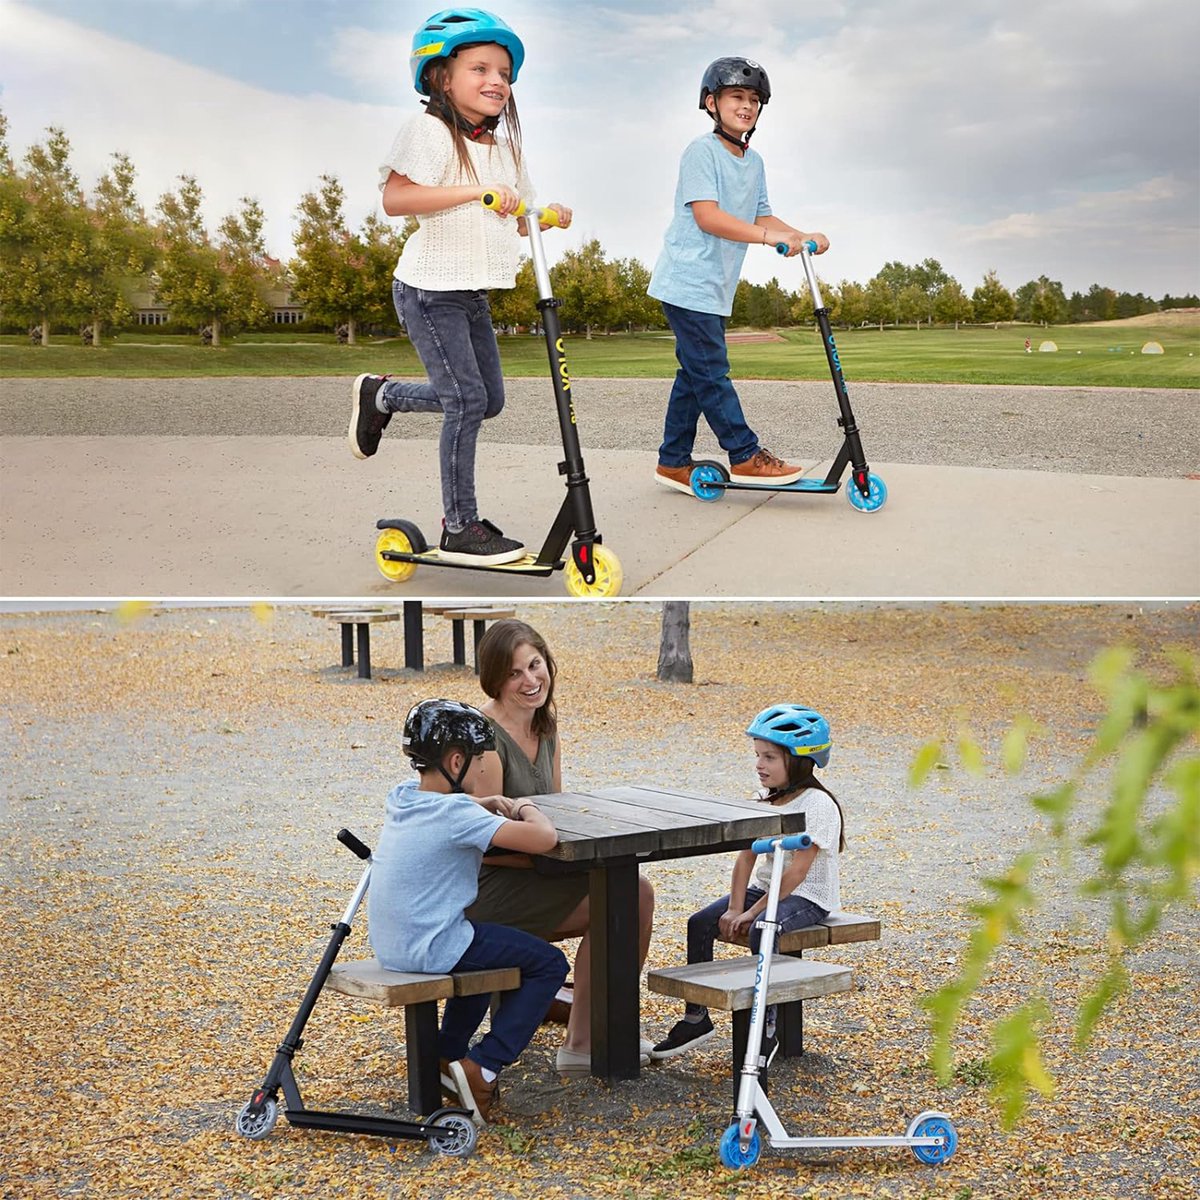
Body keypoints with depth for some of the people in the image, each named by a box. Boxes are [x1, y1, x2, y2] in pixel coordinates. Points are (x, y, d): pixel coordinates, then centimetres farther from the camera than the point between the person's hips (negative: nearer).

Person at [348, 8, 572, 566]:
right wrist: (475, 192, -33)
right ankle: (460, 529, 0)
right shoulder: (430, 131, -15)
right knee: (467, 400, -10)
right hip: (430, 290, -8)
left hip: (473, 292, 8)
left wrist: (544, 218, -4)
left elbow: (507, 223, 18)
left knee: (488, 399, 12)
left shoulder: (503, 144, 10)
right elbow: (395, 198, -28)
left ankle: (381, 394, 34)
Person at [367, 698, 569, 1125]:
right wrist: (526, 809, -4)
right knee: (549, 964, 2)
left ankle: (446, 1053, 33)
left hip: (390, 946, 9)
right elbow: (544, 838, -25)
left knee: (489, 946, 35)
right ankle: (483, 1067, -6)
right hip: (431, 949, -9)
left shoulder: (401, 797, 6)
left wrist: (485, 805, 15)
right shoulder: (455, 814, -19)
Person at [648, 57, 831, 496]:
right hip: (688, 282, -9)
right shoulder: (702, 151, -12)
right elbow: (706, 215, -22)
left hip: (715, 287, 9)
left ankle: (674, 461, 16)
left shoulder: (754, 162, 15)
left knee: (696, 373, 11)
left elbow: (760, 216, 16)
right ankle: (745, 456, -5)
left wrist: (803, 237, -2)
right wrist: (768, 236, -31)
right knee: (711, 371, -7)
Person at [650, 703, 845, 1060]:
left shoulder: (817, 805, -17)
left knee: (762, 931, -35)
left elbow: (796, 872, -22)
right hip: (765, 887, 8)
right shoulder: (766, 800, 7)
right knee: (700, 922, -10)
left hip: (808, 897, -8)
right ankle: (696, 1017, -1)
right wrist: (735, 908, -11)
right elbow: (746, 857, 2)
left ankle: (766, 1028, -24)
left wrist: (751, 913, -22)